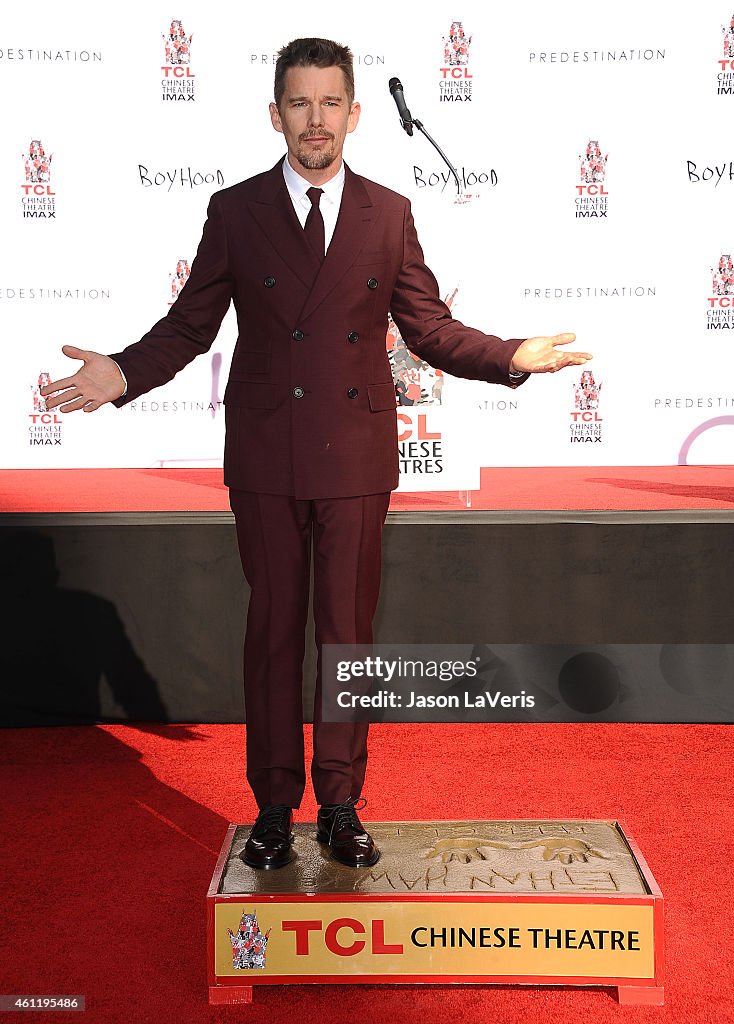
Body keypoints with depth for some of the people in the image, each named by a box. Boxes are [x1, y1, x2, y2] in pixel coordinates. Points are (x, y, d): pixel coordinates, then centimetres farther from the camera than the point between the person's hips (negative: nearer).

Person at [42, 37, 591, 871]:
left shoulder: (389, 215, 6)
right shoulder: (234, 212, 4)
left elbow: (429, 328, 6)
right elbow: (188, 325, 3)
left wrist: (512, 357, -9)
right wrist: (123, 373, -14)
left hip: (355, 457, 1)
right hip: (265, 457, 0)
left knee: (348, 630, 7)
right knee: (273, 630, 7)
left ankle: (340, 804, 21)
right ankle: (274, 806, 20)